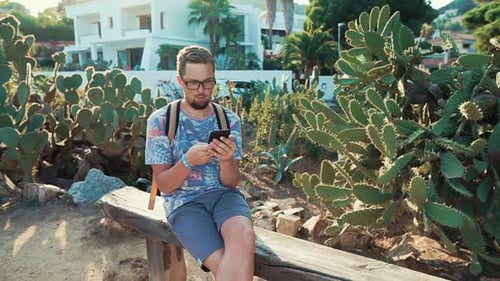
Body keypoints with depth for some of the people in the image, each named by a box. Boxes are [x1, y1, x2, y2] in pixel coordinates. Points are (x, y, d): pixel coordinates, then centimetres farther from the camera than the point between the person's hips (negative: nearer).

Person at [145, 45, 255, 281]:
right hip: (184, 202, -2)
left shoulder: (230, 120, 3)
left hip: (224, 194, 2)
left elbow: (231, 183, 1)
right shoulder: (160, 120, -3)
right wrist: (188, 161, -22)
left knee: (244, 236, -32)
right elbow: (164, 185, -2)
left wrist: (226, 161, -21)